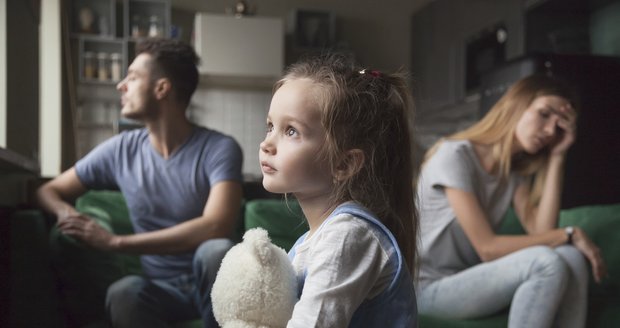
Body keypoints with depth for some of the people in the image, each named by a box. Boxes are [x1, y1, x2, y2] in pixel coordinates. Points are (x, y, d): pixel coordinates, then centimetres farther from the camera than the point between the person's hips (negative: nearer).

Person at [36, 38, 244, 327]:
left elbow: (216, 227, -28)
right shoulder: (120, 150, 0)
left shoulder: (219, 149, -13)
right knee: (124, 292, -33)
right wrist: (66, 212, -17)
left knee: (216, 251, -37)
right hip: (161, 287, 2)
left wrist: (115, 241, -28)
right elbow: (49, 191, 10)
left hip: (211, 283, -2)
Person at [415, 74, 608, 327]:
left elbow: (541, 232, -9)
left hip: (472, 276, 7)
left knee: (572, 257, -20)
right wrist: (569, 235, -18)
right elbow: (487, 248, -21)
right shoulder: (455, 156, -17)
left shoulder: (516, 169, 7)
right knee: (546, 263, -29)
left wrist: (556, 158, -8)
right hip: (431, 287, -7)